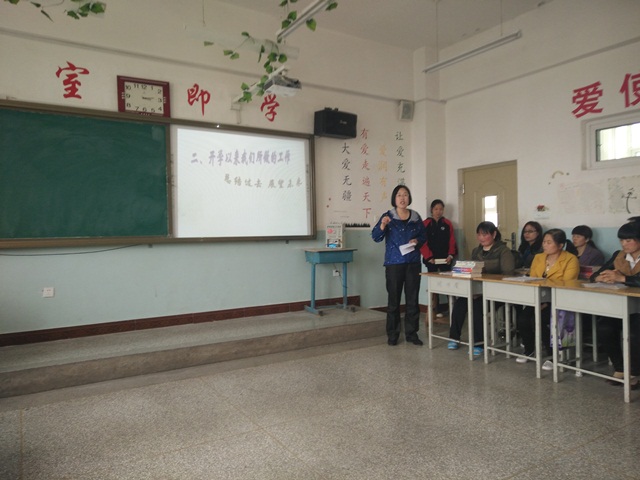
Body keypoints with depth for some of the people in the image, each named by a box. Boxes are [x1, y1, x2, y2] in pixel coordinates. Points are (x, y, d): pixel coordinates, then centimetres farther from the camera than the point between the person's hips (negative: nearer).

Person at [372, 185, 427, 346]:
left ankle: (412, 333, 18)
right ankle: (392, 334, 13)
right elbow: (376, 237, -13)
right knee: (394, 300, 3)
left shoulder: (416, 217, 7)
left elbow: (423, 236, 15)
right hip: (394, 263, -3)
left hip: (413, 263, 3)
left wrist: (417, 241, -7)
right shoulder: (388, 216, -3)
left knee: (413, 299, 7)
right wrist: (382, 226, -32)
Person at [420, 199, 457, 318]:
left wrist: (451, 255, -8)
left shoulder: (448, 224, 8)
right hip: (431, 259, -2)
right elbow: (423, 242, -5)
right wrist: (429, 257, -13)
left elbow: (452, 241, 6)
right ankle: (435, 309, 6)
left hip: (445, 259, 2)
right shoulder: (426, 224, 0)